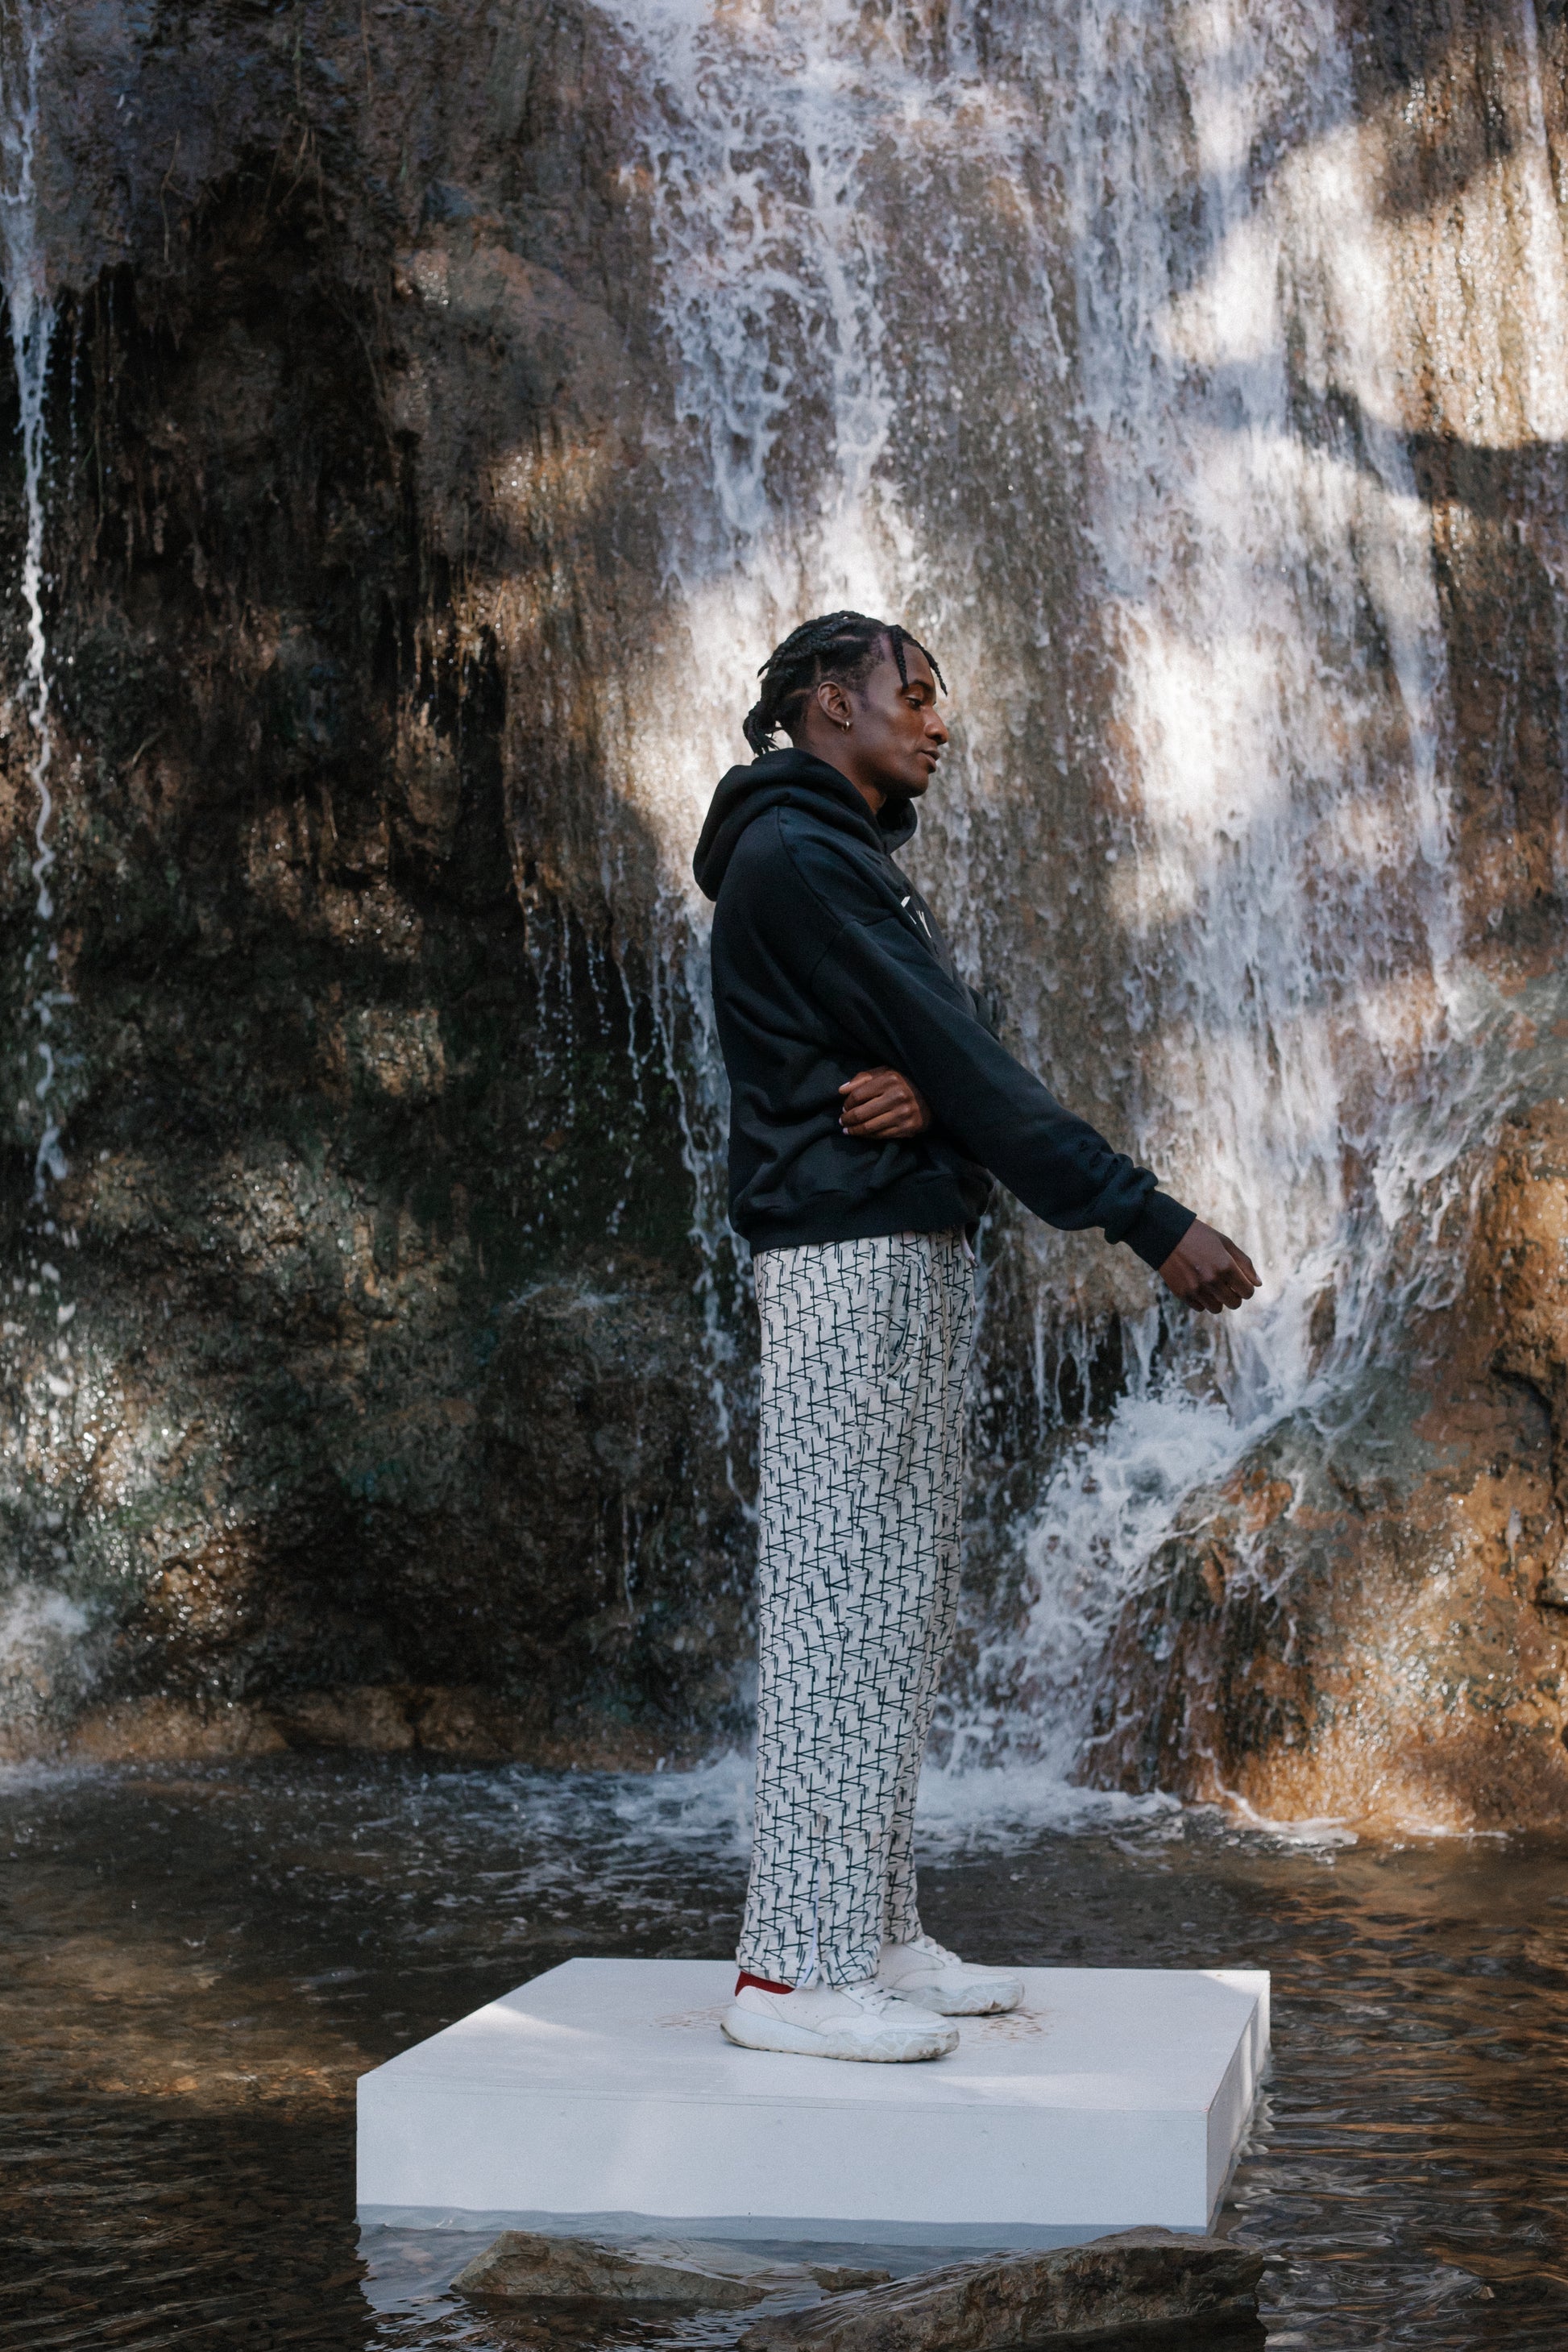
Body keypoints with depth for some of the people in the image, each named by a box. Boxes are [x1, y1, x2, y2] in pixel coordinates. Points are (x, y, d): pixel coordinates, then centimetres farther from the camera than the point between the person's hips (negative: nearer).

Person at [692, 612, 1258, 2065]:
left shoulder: (855, 864, 21)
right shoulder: (796, 857, -11)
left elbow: (953, 1061, 12)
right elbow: (969, 1070, -17)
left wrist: (918, 1094, -14)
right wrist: (1152, 1224, -19)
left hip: (913, 1253, 10)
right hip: (847, 1253, -10)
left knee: (900, 1607, 10)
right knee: (839, 1598, -10)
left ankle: (871, 1934, 16)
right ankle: (793, 1970, -7)